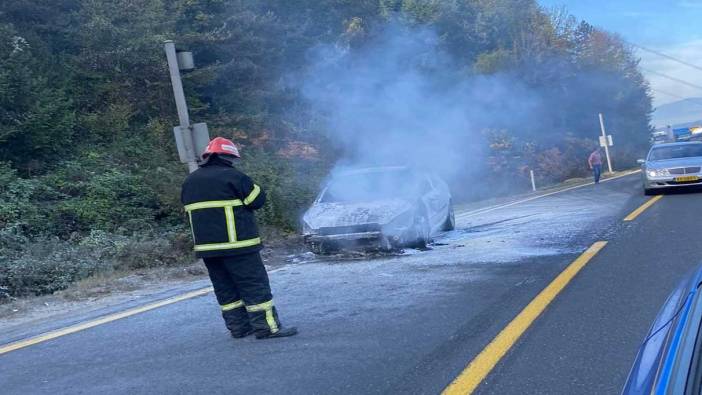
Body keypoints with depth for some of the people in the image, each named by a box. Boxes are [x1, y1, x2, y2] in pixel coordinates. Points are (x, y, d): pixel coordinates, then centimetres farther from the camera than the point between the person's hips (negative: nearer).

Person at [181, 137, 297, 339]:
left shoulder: (190, 181, 12)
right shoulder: (233, 176, -11)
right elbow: (258, 200, -7)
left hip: (206, 247, 7)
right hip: (236, 244, -7)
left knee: (225, 288, 14)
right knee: (255, 284, -2)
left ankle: (238, 326, 18)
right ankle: (267, 326, -3)